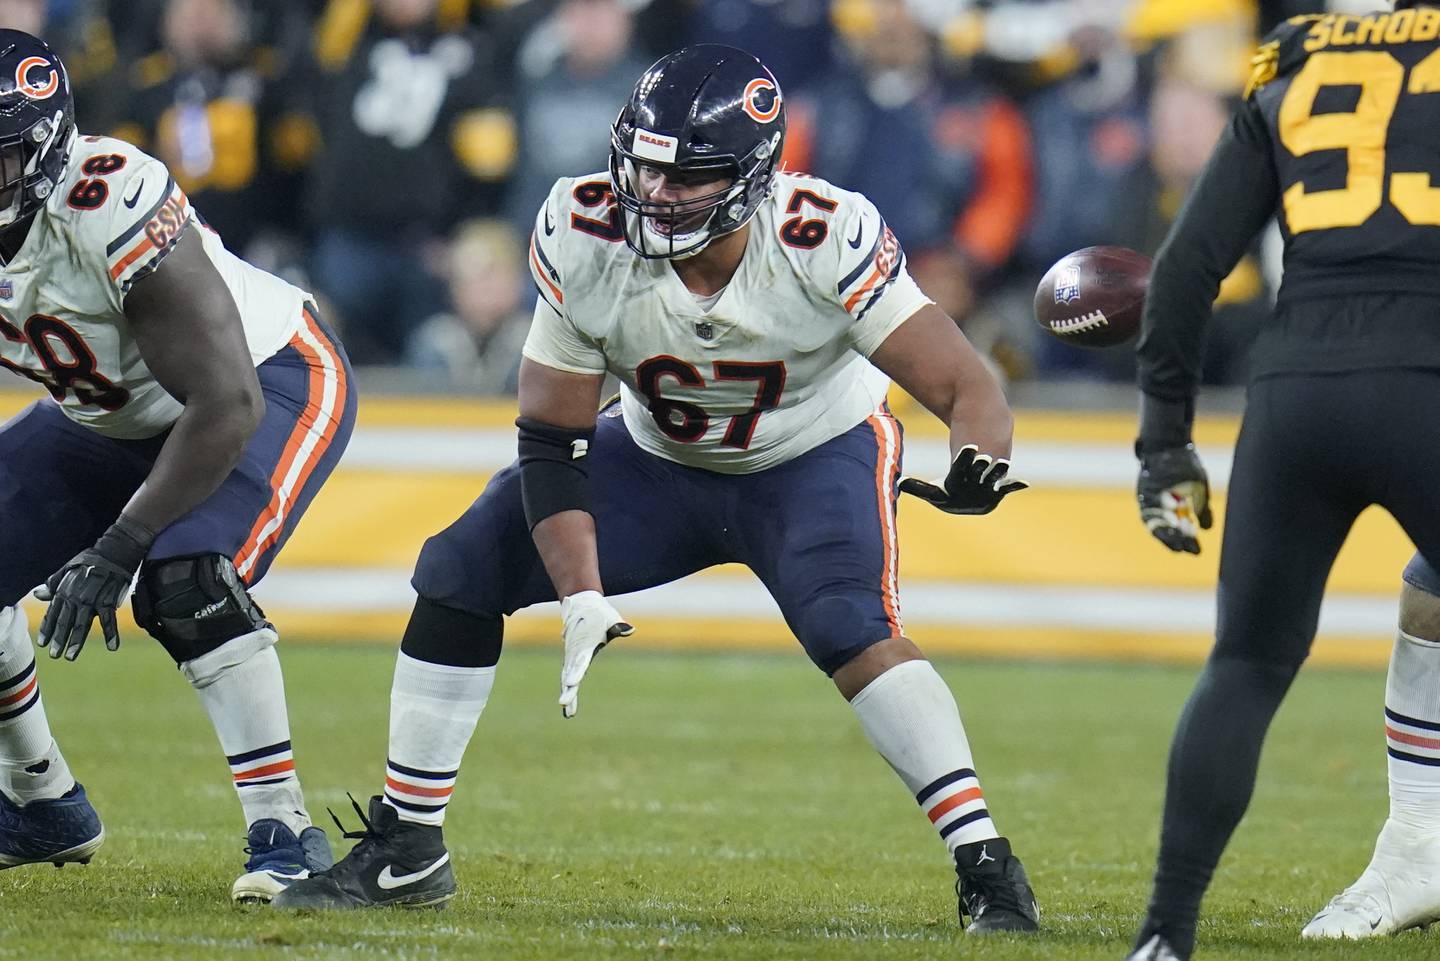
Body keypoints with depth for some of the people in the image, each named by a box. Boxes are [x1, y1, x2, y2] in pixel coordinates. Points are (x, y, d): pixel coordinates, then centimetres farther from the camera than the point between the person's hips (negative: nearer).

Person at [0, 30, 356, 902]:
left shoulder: (110, 214, -37)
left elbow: (226, 405, -34)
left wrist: (118, 548, -33)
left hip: (274, 384, -8)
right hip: (112, 414, 8)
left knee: (185, 583, -30)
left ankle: (286, 831, -20)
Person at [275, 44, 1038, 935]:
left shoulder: (825, 241, -34)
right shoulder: (586, 237, -27)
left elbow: (966, 385, -34)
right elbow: (551, 440, -19)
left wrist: (977, 466, -57)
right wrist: (582, 596, -28)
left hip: (816, 457, -4)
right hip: (658, 458, 4)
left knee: (850, 630, -31)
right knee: (460, 572, -7)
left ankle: (987, 865, -25)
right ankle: (406, 849, 6)